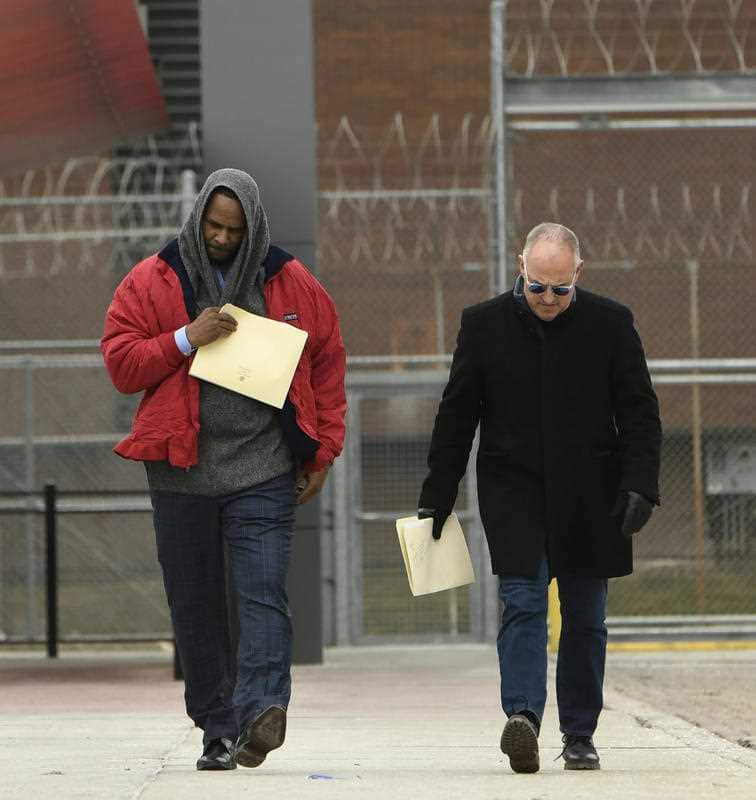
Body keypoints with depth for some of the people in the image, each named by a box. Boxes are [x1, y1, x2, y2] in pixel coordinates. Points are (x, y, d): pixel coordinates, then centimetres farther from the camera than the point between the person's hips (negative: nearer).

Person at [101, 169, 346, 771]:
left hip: (265, 472, -1)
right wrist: (188, 338, -14)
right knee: (196, 608, 4)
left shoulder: (291, 284, 6)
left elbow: (327, 366, 12)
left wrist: (323, 452, 7)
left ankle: (261, 708, -28)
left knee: (264, 593, -16)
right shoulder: (153, 282, 4)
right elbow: (121, 365, 0)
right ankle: (218, 729, 11)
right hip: (181, 472, 1)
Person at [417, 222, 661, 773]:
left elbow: (640, 413, 1)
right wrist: (437, 495, 4)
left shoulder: (611, 324, -1)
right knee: (522, 603, -16)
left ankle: (579, 736, 15)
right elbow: (456, 416, 5)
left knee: (585, 618, 7)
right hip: (514, 494, -1)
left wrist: (639, 485, -11)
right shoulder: (484, 324, 0)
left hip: (589, 499, 1)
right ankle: (522, 717, -29)